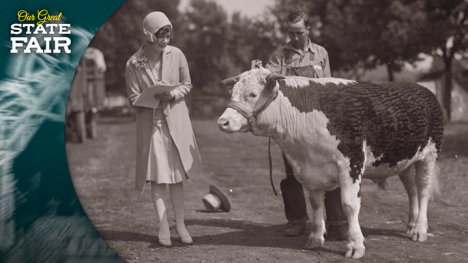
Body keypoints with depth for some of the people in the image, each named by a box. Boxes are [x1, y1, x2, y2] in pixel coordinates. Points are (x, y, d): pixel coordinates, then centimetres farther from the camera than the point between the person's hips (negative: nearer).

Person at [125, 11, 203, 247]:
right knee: (157, 176, 0)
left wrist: (173, 94, -14)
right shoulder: (134, 64, -10)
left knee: (176, 176, 7)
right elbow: (134, 99, -5)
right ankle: (163, 227, 6)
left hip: (175, 122, 2)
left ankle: (180, 224, 15)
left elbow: (187, 84, 6)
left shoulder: (176, 55, -6)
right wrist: (154, 96, -24)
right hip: (150, 124, -1)